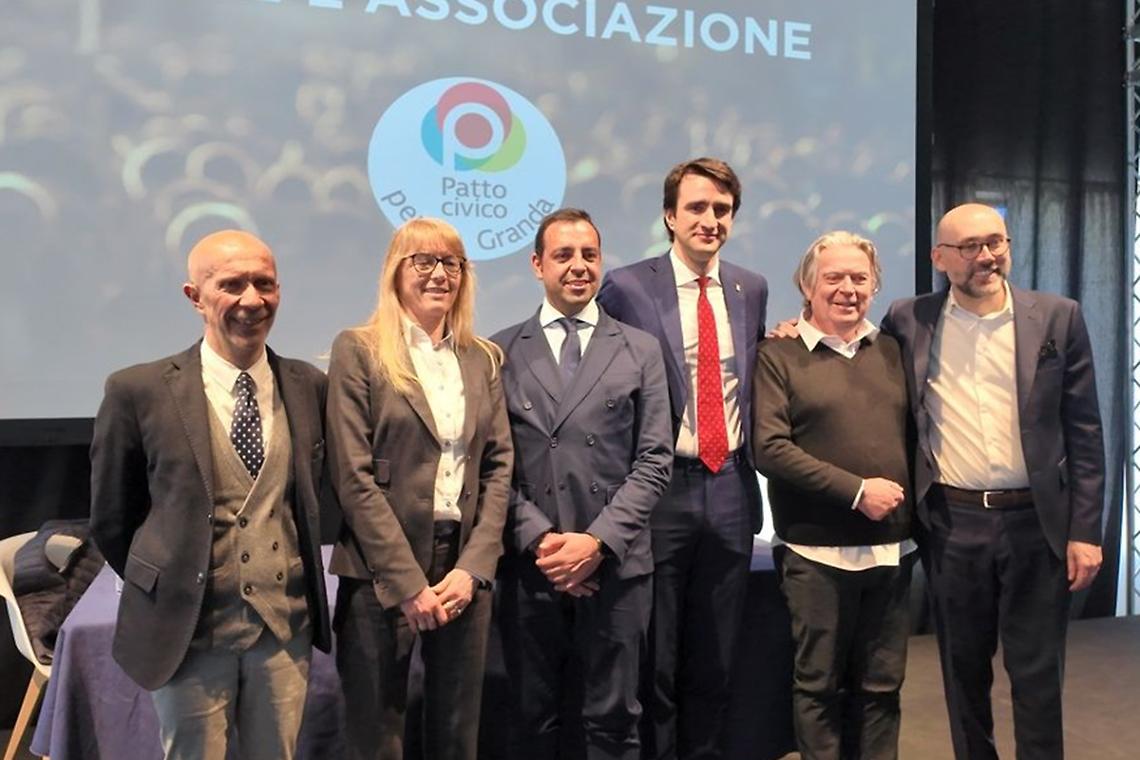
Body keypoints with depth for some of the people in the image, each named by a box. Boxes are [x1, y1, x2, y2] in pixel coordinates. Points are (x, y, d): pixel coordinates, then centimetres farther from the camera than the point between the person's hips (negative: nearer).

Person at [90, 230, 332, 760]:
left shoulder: (309, 386, -1)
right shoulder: (139, 392, -9)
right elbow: (111, 520, 2)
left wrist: (291, 579, 11)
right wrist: (165, 588, 9)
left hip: (287, 625, 3)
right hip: (187, 629, -2)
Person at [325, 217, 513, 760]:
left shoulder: (484, 358, 11)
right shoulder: (359, 350, -2)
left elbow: (499, 466, 6)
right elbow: (353, 476, -9)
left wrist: (473, 567, -6)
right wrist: (408, 583, -13)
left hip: (466, 568, 4)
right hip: (382, 575, -4)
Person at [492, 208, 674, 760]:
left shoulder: (640, 351, 6)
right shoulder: (502, 352, 5)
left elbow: (654, 461, 0)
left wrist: (599, 541, -11)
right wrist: (539, 539, -11)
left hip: (616, 564, 0)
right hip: (530, 565, 0)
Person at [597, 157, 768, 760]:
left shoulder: (752, 289, 9)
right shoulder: (627, 287, -6)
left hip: (731, 489, 4)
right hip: (660, 489, -4)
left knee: (716, 661, 16)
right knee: (653, 662, 9)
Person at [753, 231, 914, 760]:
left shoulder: (892, 352, 12)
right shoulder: (778, 356, -3)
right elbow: (769, 448, -13)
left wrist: (915, 500, 3)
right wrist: (857, 491, -15)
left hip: (892, 549, 4)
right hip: (816, 553, -4)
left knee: (881, 686, 14)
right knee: (818, 685, 8)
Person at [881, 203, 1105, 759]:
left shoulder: (1058, 317, 0)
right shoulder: (909, 320, 1)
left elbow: (1084, 431, 0)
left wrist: (1085, 530, -4)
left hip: (1036, 522, -1)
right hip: (951, 524, 1)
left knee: (1037, 674, 8)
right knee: (963, 669, 14)